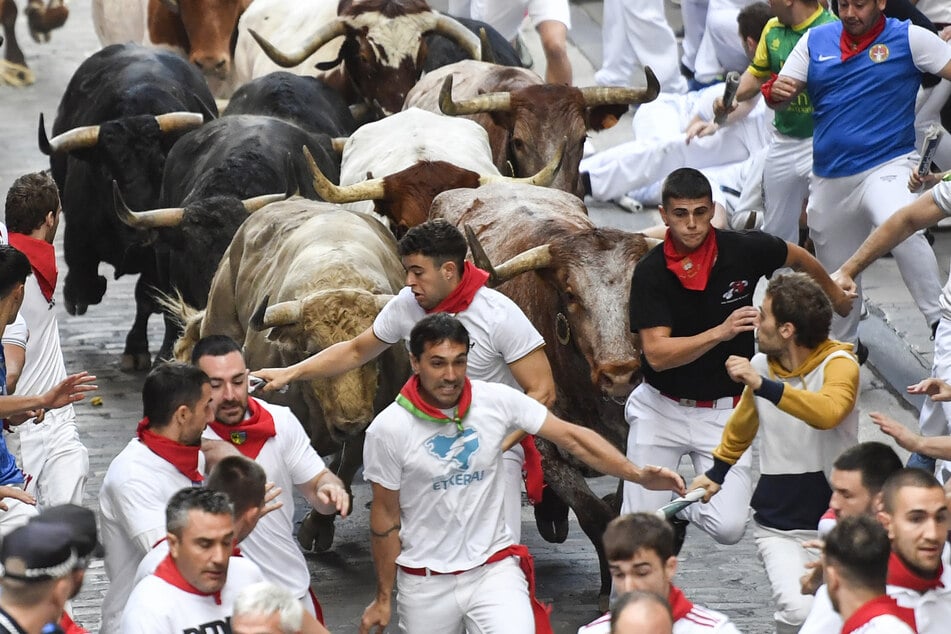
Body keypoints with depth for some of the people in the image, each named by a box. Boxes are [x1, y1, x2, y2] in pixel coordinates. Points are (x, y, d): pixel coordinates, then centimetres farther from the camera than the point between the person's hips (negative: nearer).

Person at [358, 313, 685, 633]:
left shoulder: (496, 401, -8)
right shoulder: (387, 430, -11)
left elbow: (572, 437, -7)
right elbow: (386, 516, -3)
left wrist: (638, 474, -20)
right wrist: (384, 599, 3)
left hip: (494, 569, 0)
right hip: (425, 584, 0)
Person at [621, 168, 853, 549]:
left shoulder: (745, 251, -10)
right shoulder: (651, 273, -13)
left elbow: (798, 259, 12)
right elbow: (657, 354, -23)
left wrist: (836, 297, 29)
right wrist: (720, 333, -36)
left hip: (724, 412, 0)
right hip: (661, 407, 0)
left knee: (728, 528, -16)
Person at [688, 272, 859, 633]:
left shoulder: (839, 364, -12)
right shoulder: (761, 365, 3)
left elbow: (828, 412, -35)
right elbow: (741, 425, 23)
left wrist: (763, 387, -41)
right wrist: (716, 472, 30)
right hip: (777, 527, 2)